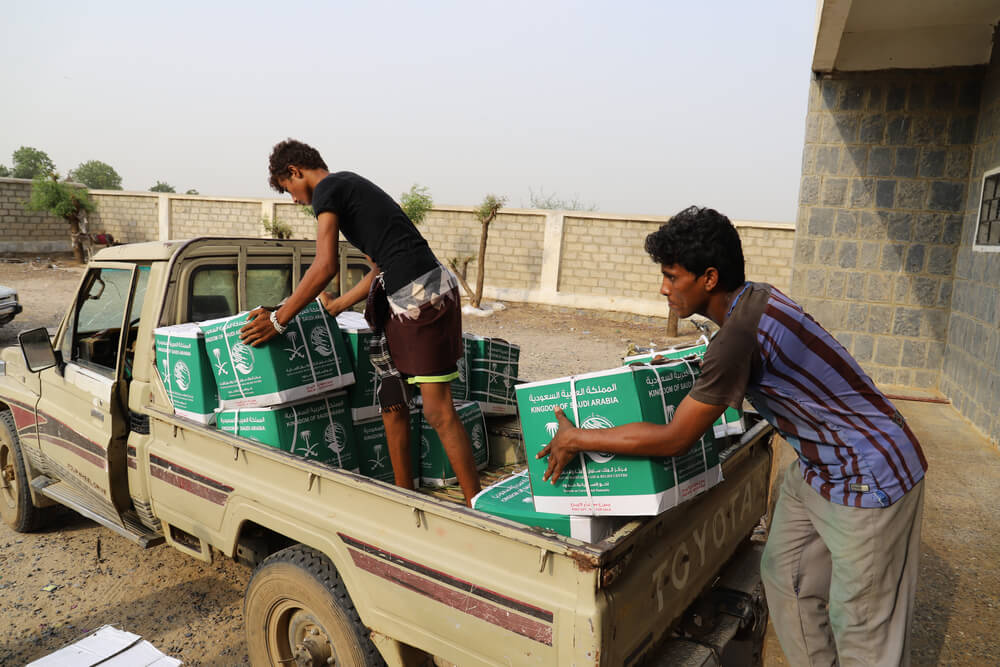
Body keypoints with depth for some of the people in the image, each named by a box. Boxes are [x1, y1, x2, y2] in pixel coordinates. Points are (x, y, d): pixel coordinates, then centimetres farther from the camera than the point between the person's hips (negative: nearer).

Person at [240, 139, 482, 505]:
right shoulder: (351, 186, 25)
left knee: (438, 411, -8)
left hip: (422, 295, -10)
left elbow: (325, 266, -13)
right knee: (392, 400, 13)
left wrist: (278, 320, -6)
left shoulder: (327, 189, -3)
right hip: (402, 301, 10)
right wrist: (336, 306, 32)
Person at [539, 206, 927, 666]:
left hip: (869, 477, -9)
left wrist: (575, 439, -16)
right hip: (818, 467, 9)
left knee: (862, 629, 3)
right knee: (784, 577, 15)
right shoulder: (753, 298, -2)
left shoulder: (739, 334, -31)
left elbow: (673, 441, -24)